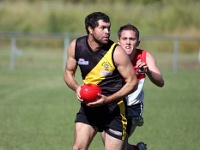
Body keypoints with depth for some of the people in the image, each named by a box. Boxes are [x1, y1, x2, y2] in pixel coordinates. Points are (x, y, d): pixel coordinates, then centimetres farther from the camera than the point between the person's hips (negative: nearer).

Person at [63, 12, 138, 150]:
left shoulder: (116, 52, -16)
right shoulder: (76, 46, -5)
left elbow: (132, 82, -11)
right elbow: (68, 73, 10)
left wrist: (107, 99, -23)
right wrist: (77, 88, -12)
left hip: (114, 108, -3)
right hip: (89, 105, 3)